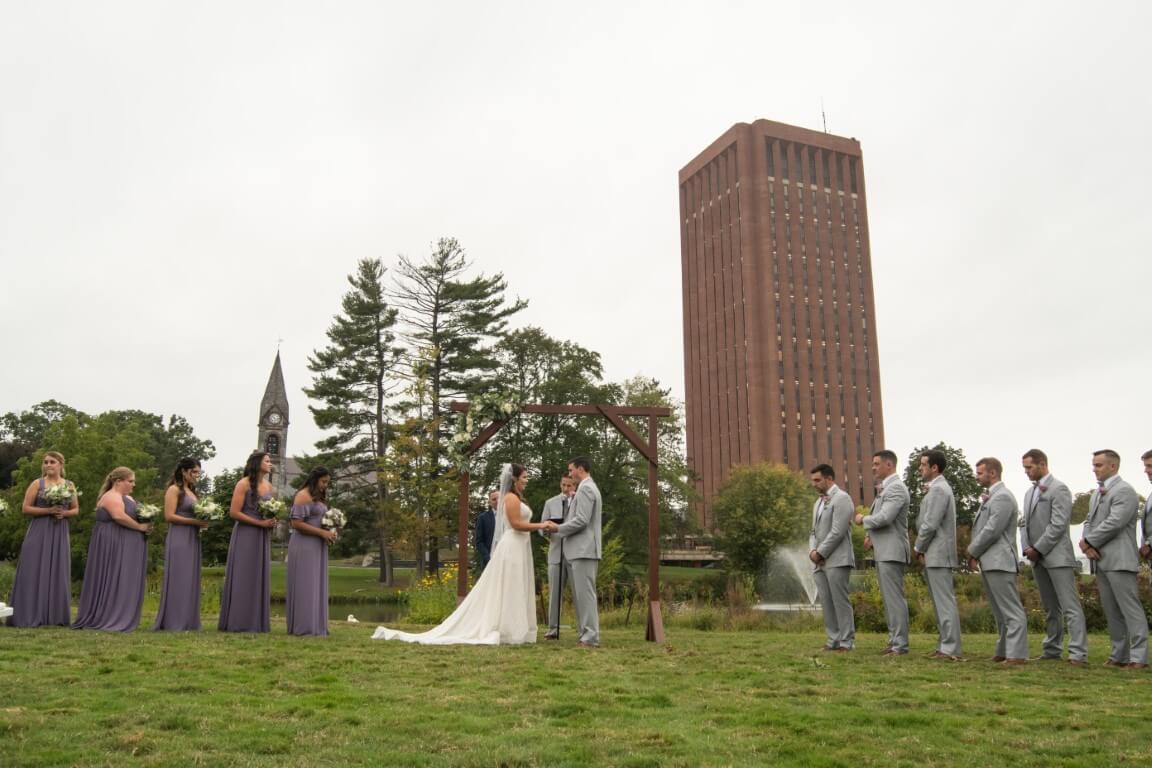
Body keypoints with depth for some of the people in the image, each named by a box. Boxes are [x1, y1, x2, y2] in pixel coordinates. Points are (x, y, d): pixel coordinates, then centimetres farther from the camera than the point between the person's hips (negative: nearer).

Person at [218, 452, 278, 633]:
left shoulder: (269, 486, 11)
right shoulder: (244, 484, -8)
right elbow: (234, 512, -13)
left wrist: (272, 521, 0)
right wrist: (260, 523, -16)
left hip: (263, 537, 6)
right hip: (245, 536, -6)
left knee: (259, 578, 7)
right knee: (243, 578, -3)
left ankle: (257, 622, 13)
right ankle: (238, 623, 3)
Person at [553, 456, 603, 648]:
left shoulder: (585, 489, -11)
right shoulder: (589, 488, 21)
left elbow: (581, 520, -19)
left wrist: (558, 529, -8)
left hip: (584, 550, -11)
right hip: (581, 550, 11)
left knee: (585, 593, -9)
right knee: (580, 594, 11)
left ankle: (590, 638, -8)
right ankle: (585, 634, 14)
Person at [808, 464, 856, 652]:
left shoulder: (841, 498, -6)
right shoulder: (818, 502, 21)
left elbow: (837, 532, -15)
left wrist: (820, 553, -11)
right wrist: (812, 551, 1)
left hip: (837, 560, -8)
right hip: (819, 562, 8)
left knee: (840, 601, -5)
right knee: (826, 602, 6)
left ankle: (847, 641, 0)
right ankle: (833, 639, 10)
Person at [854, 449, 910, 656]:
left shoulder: (896, 488, -13)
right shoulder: (884, 489, 18)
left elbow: (885, 517, -23)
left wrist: (863, 520, -7)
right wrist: (871, 535, 7)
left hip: (891, 552, -10)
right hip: (882, 552, 10)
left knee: (894, 598, -8)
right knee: (888, 599, 13)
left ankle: (900, 644, -4)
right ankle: (894, 641, 19)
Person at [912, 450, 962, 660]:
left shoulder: (938, 489, -14)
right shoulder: (937, 488, 18)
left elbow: (930, 525, -19)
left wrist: (918, 548, -7)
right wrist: (921, 548, 10)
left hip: (937, 555, -10)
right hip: (934, 555, 10)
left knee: (945, 602, -8)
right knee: (941, 602, 12)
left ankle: (950, 649, -6)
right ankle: (945, 645, 17)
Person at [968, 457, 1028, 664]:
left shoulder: (1003, 497, -13)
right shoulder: (991, 497, 18)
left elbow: (992, 530, -19)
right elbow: (982, 528, 18)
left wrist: (973, 552, -8)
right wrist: (974, 551, 4)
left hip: (999, 562, -10)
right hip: (989, 562, 10)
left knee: (1011, 610, -7)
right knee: (1000, 611, 15)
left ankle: (1017, 654, -6)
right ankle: (1004, 651, 22)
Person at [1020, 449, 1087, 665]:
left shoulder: (1058, 489, -8)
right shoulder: (1030, 492, 17)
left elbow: (1058, 525, -15)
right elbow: (1025, 523, 18)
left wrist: (1038, 548, -13)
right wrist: (1026, 548, 3)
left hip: (1057, 556, -8)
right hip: (1037, 558, 8)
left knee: (1070, 606, -8)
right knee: (1050, 608, 13)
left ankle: (1078, 653, -10)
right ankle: (1052, 650, 17)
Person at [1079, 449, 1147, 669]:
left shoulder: (1124, 491, -9)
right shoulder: (1096, 493, 19)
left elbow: (1114, 523, -18)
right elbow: (1089, 521, 17)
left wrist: (1089, 541, -9)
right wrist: (1086, 542, -2)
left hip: (1119, 560, -9)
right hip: (1101, 560, 9)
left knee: (1130, 608, -7)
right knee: (1111, 610, 11)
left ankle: (1138, 657, -5)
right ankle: (1119, 655, 16)